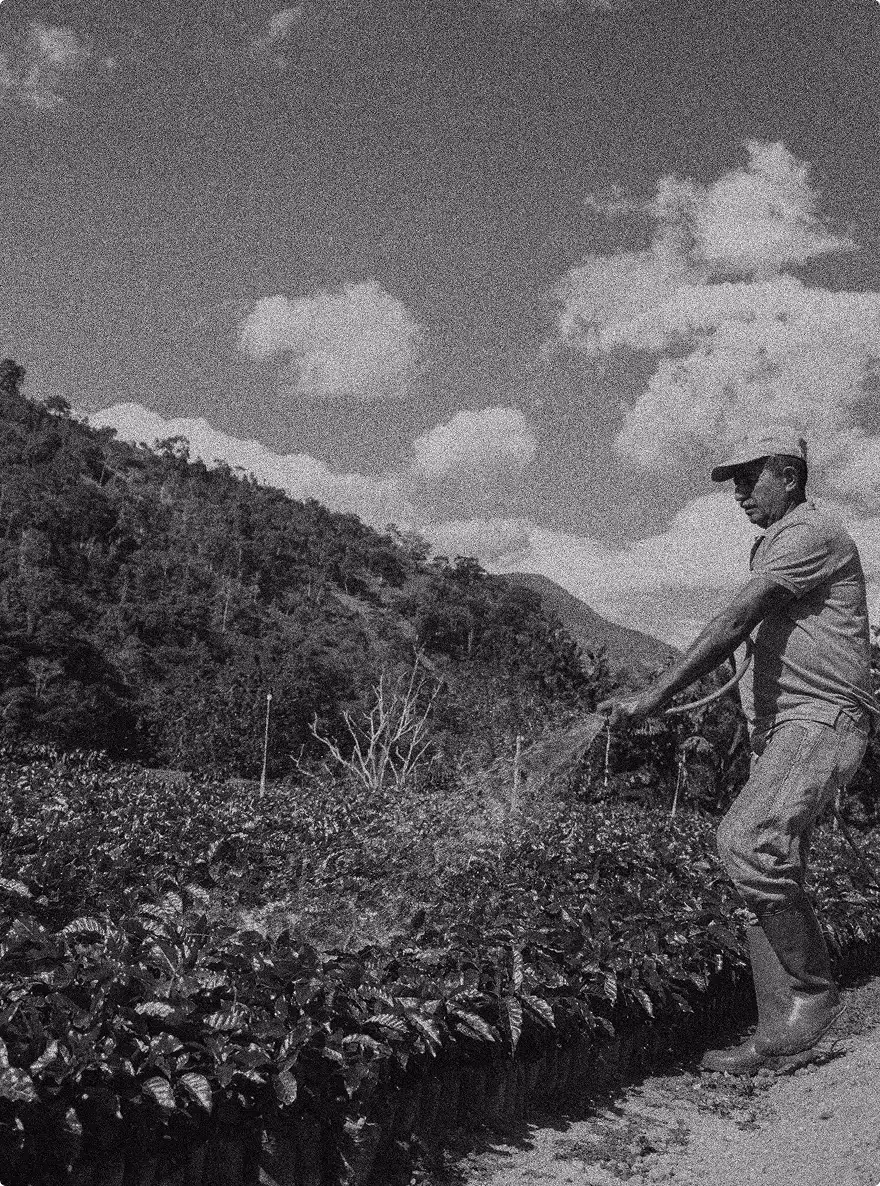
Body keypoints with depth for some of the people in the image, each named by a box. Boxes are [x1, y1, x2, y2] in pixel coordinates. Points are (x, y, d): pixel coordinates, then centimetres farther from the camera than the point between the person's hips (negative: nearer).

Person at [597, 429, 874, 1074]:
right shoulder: (772, 546, 23)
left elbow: (733, 624, -20)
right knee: (772, 873, 3)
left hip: (824, 718, -10)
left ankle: (813, 992, -10)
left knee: (747, 838, -26)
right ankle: (779, 1032, 5)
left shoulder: (811, 532, -10)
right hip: (779, 728, 10)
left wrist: (654, 696, -24)